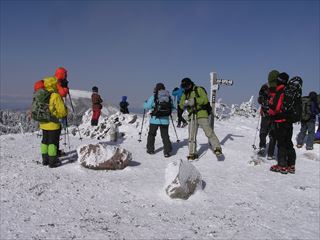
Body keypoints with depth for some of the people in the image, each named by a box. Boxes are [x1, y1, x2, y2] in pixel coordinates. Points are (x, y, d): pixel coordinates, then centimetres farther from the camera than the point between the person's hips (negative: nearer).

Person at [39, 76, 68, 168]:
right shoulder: (56, 96, -17)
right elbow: (62, 111, -17)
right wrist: (65, 113, 4)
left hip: (43, 123, 7)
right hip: (53, 123, -7)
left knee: (45, 141, 16)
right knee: (53, 142, 1)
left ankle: (45, 160, 25)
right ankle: (52, 162, 6)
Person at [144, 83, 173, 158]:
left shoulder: (154, 97, -10)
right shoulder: (168, 97, 0)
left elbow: (147, 107, -8)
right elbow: (172, 108, 6)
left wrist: (146, 102, 13)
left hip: (155, 120, -2)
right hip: (165, 120, 2)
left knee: (151, 134, 17)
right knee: (165, 136, 9)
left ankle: (150, 149, 25)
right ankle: (167, 151, 2)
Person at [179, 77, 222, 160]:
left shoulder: (199, 90, 3)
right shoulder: (185, 94, 18)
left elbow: (205, 100, -11)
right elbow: (181, 105, 7)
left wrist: (195, 100, -21)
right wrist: (185, 103, -15)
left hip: (202, 115, -5)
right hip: (192, 117, 5)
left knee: (209, 132, -13)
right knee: (191, 136, 6)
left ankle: (217, 148, -10)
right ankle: (192, 153, 15)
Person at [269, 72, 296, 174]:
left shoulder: (280, 92, -17)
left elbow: (275, 107, -21)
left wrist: (271, 113, -1)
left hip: (280, 122, -8)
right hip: (289, 121, 8)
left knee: (281, 143, -1)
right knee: (288, 143, 13)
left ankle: (282, 165, 4)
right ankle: (291, 165, 19)